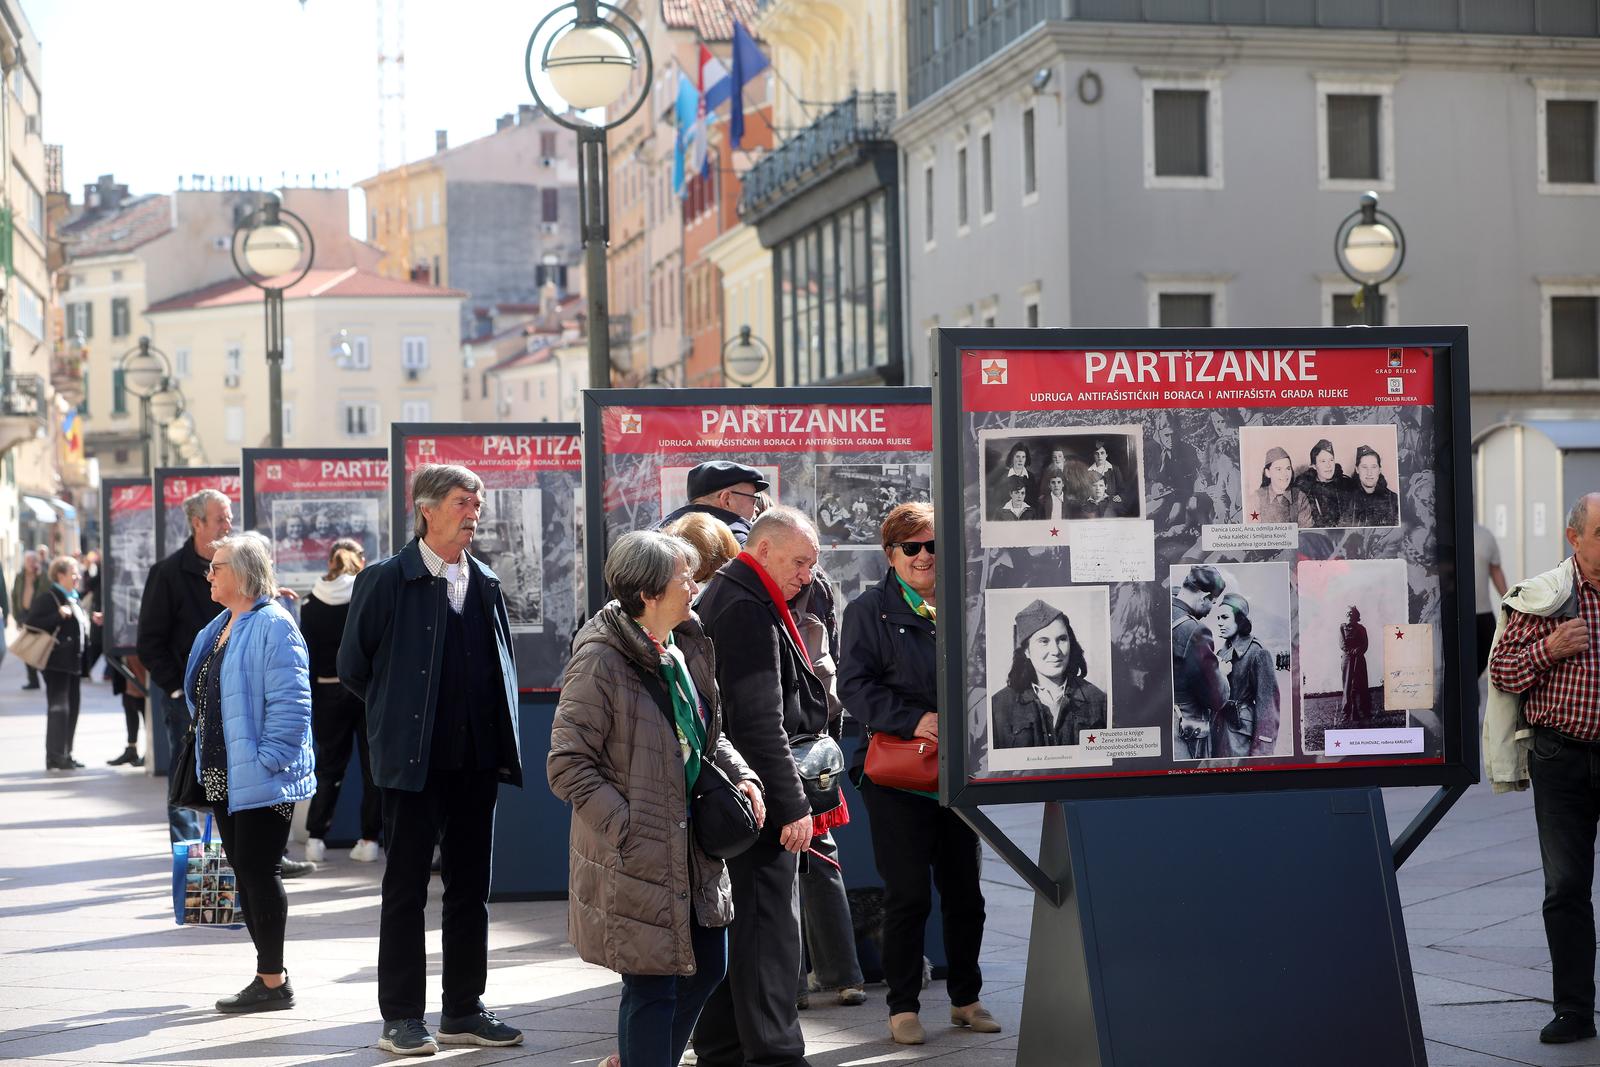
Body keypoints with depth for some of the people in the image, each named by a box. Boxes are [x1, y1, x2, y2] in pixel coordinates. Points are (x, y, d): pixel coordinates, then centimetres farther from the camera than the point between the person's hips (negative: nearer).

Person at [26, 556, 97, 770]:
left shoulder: (75, 599, 18)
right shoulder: (47, 597, -9)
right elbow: (31, 624, -18)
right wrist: (58, 616, -24)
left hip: (74, 663, 9)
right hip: (57, 663, -9)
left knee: (72, 709, 11)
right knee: (58, 708, -12)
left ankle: (65, 755, 18)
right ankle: (55, 757, -11)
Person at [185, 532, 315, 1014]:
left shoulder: (273, 626, -14)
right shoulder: (220, 627, 15)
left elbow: (290, 703, -20)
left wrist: (265, 759, -22)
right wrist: (207, 763, 20)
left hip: (261, 778, -10)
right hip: (223, 775, 10)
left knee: (258, 870, -6)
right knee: (244, 871, 12)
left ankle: (273, 982, 1)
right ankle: (269, 972, 20)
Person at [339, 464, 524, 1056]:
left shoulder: (485, 584, 10)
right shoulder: (386, 580, -7)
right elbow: (354, 666, -2)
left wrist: (499, 730, 10)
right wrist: (399, 715, 4)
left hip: (478, 760, 5)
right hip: (416, 761, -5)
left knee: (470, 887, 10)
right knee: (406, 889, 1)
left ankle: (463, 1011, 19)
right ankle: (401, 1019, 7)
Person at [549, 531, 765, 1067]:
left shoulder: (686, 648, 8)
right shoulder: (600, 660, -17)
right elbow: (568, 765, -18)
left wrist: (741, 776, 3)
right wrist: (628, 828, -21)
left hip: (693, 850, 8)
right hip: (637, 857, -8)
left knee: (706, 967, 18)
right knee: (653, 986, -1)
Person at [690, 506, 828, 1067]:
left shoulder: (724, 597, 18)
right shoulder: (749, 609, -15)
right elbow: (761, 721, -21)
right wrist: (792, 804, -20)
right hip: (761, 793, -11)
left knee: (737, 922, 14)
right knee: (770, 923, -8)